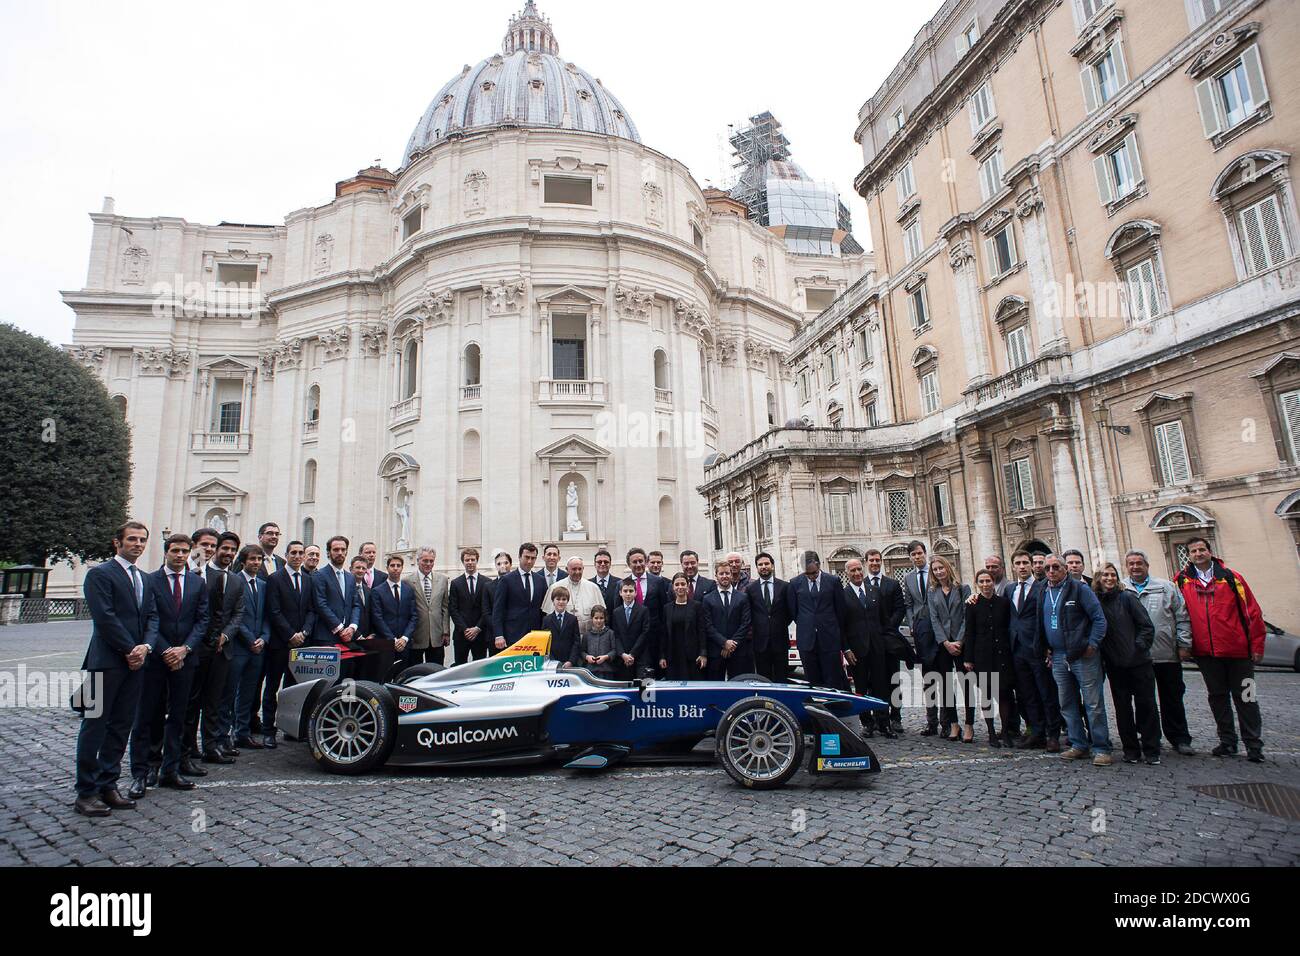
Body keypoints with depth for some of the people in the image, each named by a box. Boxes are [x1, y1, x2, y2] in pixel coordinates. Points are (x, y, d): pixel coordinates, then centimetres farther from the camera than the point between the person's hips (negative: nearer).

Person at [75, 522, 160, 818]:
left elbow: (152, 616, 11)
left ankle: (108, 786, 18)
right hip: (106, 661, -7)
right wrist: (130, 650, -13)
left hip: (135, 660, 7)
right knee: (95, 725, 0)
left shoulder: (145, 579, 17)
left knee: (121, 726, 10)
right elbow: (104, 617, -13)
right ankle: (86, 793, 8)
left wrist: (146, 646, -6)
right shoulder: (100, 574, -5)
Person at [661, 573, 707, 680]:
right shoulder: (667, 608, 9)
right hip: (673, 657, 2)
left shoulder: (697, 606, 1)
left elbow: (702, 631, -1)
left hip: (691, 656, -2)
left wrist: (703, 654, -9)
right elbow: (664, 634, 9)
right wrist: (662, 656, 3)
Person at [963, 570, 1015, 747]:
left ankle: (1006, 731, 9)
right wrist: (968, 658, -2)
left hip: (1002, 653, 1)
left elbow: (1010, 627, 8)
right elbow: (969, 633, 1)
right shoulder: (973, 605, 1)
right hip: (982, 655, -1)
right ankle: (992, 733, 14)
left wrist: (1011, 651, 1)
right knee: (986, 694, 4)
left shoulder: (1004, 602, 5)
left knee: (1004, 693, -4)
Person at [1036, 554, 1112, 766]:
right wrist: (1046, 650, 11)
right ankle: (1079, 745, 21)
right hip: (1058, 657, 6)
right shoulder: (1043, 593, 12)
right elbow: (1041, 625, 19)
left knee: (1094, 703, -2)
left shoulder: (1079, 589, -5)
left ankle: (1101, 749, 6)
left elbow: (1099, 619, -8)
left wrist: (1092, 645, -14)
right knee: (1067, 704, 11)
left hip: (1083, 655, -6)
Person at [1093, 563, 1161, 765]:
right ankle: (1131, 750, 17)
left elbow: (1147, 626, -2)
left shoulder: (1127, 597, -2)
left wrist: (1139, 647, -10)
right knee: (1123, 709, 7)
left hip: (1139, 662, -2)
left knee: (1146, 705, 3)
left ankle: (1151, 751, 13)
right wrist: (1102, 656, -3)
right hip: (1115, 666, 2)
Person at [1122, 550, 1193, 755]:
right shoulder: (1120, 590, 4)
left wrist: (1184, 644, 1)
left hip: (1167, 654, 0)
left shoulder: (1166, 587, 6)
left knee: (1172, 698, 8)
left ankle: (1180, 738, 20)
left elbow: (1182, 617, 6)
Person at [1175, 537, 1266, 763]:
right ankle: (1228, 742, 21)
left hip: (1237, 650, -2)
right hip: (1205, 652, 2)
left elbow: (1253, 612, 1)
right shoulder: (1182, 581, 3)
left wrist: (1257, 645, -2)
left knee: (1244, 697, 4)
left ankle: (1254, 745, 14)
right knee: (1217, 697, 10)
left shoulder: (1231, 578, 0)